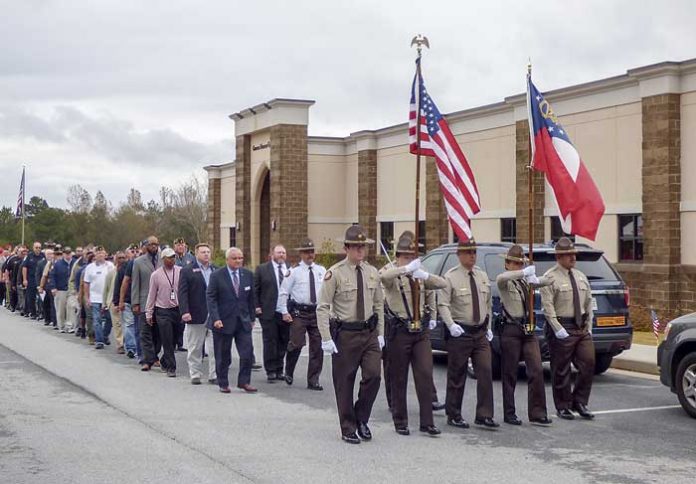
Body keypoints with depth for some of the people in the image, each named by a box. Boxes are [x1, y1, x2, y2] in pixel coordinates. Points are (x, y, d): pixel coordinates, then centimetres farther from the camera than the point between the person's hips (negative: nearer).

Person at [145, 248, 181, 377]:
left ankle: (164, 362, 30)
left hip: (178, 309, 2)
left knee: (173, 340, 10)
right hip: (163, 311, -2)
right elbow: (151, 295, 5)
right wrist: (148, 313, 5)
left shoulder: (181, 272, -1)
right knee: (167, 341, -3)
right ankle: (171, 367, 2)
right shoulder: (156, 275, -1)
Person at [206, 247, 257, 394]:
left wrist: (252, 318, 10)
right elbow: (211, 298, -8)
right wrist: (215, 319, -16)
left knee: (247, 352, -5)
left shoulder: (248, 275, 7)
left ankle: (244, 382, 7)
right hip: (223, 321, -3)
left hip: (243, 321, 3)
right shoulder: (217, 276, -5)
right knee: (223, 356, 6)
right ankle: (223, 383, 19)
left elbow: (251, 298, 12)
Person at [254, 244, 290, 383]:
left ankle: (279, 370, 19)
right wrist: (256, 306, -4)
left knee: (283, 342, 8)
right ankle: (270, 371, 6)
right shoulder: (262, 269, 2)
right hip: (269, 312, -3)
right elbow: (255, 289, 3)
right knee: (270, 341, 0)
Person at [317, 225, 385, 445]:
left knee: (374, 375, -7)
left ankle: (361, 418, 16)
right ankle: (348, 429, 18)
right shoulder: (335, 273, -9)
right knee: (344, 384, 4)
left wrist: (380, 334, 9)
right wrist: (326, 339, -14)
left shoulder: (372, 273, 7)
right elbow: (322, 308, -9)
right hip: (345, 334, -4)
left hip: (369, 332, 4)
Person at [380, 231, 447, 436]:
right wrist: (407, 268, -36)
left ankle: (427, 422, 4)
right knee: (399, 379, 5)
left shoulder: (418, 274, 11)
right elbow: (383, 276, -30)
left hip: (421, 330, 5)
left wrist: (425, 275, -16)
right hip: (399, 332, -4)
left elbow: (443, 284, 1)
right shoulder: (392, 271, -5)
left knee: (425, 376, -1)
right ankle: (400, 422, 17)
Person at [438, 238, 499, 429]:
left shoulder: (483, 276, 11)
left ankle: (484, 415, 2)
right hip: (460, 333, -5)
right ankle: (453, 416, 15)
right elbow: (443, 304, -12)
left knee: (485, 373, -3)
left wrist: (489, 327, 13)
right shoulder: (451, 277, -7)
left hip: (481, 332, 5)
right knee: (456, 377, 3)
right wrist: (451, 325, -24)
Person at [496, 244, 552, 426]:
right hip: (511, 329, -5)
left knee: (537, 370, -3)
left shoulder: (525, 280, 14)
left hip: (528, 329, 5)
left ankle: (537, 413, 2)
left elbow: (547, 281, 5)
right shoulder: (505, 282, -4)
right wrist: (524, 272, -39)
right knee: (510, 374, 3)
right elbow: (501, 278, -28)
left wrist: (535, 279, -16)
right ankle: (509, 414, 12)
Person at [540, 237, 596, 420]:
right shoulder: (550, 278, -6)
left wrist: (589, 327, 9)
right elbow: (547, 306, -13)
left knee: (588, 363, -1)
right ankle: (563, 407, 13)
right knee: (561, 370, 1)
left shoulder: (581, 277, 16)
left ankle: (579, 402, 13)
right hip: (562, 327, -6)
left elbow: (588, 303, 18)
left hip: (582, 328, 6)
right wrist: (557, 329, -18)